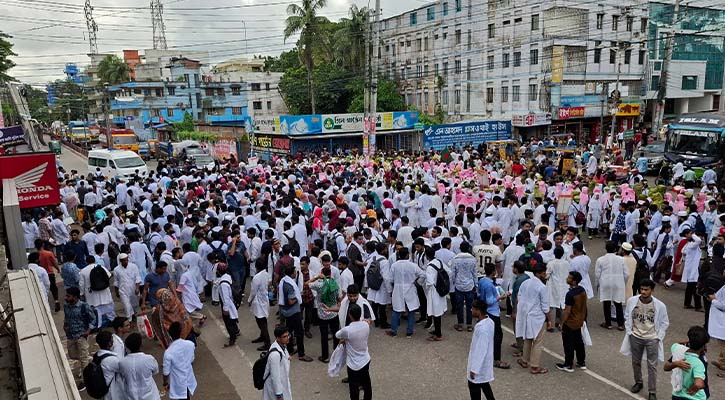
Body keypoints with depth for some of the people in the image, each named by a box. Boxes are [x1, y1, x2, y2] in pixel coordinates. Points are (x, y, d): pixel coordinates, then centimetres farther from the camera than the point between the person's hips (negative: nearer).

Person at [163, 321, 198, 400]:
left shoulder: (168, 353, -27)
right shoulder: (190, 344, -16)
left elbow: (166, 372, -14)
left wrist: (165, 384, 2)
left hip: (179, 384, -4)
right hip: (189, 380, 4)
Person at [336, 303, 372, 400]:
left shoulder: (347, 330, -27)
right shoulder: (366, 325, -12)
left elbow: (337, 335, -4)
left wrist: (344, 339, 16)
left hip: (354, 365, -5)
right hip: (365, 361, 5)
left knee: (354, 388, 11)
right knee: (366, 384, 24)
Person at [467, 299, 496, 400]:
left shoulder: (482, 328, -33)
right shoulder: (489, 321, -4)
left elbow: (481, 351, -28)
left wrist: (474, 369, -20)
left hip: (480, 363, -9)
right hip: (485, 361, 9)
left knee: (473, 386, 11)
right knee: (484, 384, 24)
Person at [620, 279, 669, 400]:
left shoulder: (660, 305, -17)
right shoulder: (631, 301, -13)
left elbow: (664, 323, -2)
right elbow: (627, 317, 3)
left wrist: (658, 337, -6)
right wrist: (629, 332, 0)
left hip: (652, 339, -2)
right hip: (635, 337, 2)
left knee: (652, 365, 3)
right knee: (636, 362, 17)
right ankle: (638, 382, 39)